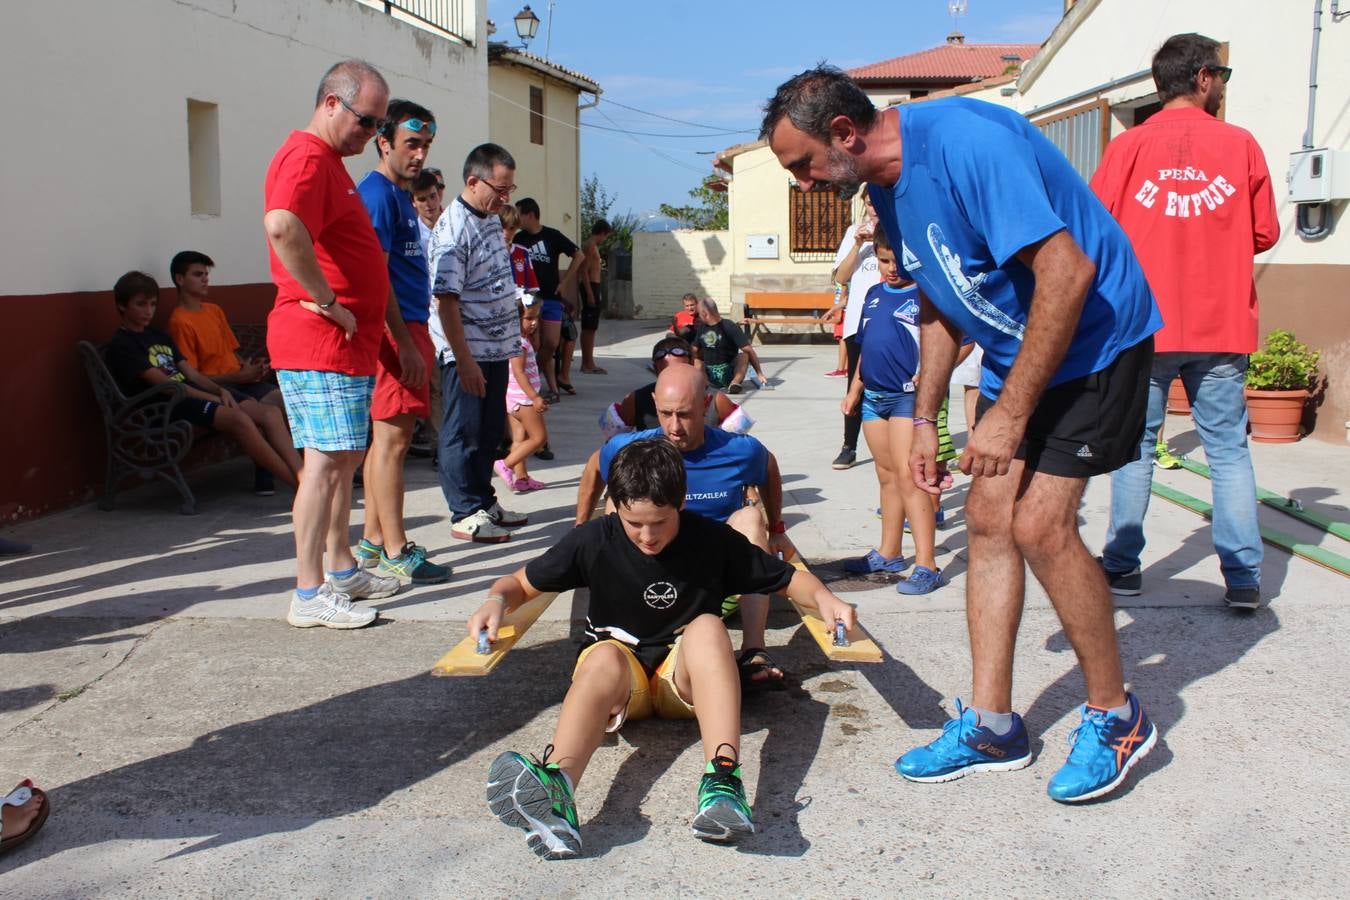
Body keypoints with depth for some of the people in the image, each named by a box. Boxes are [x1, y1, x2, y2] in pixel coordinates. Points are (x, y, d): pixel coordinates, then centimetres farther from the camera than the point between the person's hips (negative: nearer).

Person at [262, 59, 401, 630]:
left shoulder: (329, 161, 21)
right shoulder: (307, 156, -13)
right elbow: (282, 226, -34)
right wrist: (326, 302, -25)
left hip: (349, 344, 10)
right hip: (320, 345, -10)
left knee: (346, 458, 15)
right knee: (326, 461, -8)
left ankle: (342, 569, 26)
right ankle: (309, 594, -2)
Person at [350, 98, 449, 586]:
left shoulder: (399, 195, 20)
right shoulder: (377, 193, -11)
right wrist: (405, 343, -21)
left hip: (407, 328, 10)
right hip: (395, 331, -10)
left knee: (388, 439, 12)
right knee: (392, 440, -8)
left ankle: (373, 541, 20)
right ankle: (396, 554, -4)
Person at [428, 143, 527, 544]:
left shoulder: (491, 219, 10)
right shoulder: (453, 230, -18)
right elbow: (445, 300, -22)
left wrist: (513, 337, 20)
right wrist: (464, 361, -23)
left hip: (496, 347, 9)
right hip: (467, 352, -9)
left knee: (490, 431, 17)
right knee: (464, 434, 2)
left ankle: (485, 501, 29)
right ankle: (466, 515, 11)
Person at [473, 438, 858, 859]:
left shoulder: (714, 541, -7)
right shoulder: (593, 541, -7)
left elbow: (790, 578, 1)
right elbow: (522, 583, 2)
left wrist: (823, 597, -20)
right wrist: (497, 600, -20)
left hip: (686, 678, 1)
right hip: (617, 680, 0)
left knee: (707, 626, -31)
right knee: (606, 655, -36)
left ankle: (723, 778, -53)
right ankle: (555, 788, -66)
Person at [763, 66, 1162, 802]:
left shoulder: (964, 141, -26)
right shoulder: (887, 187, 3)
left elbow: (1067, 270, -30)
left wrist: (1010, 414, -26)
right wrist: (924, 418, 10)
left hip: (1092, 340, -9)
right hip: (1017, 351, 9)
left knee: (1039, 524, -15)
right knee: (987, 519, 4)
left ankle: (1115, 718, 6)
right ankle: (991, 726, 13)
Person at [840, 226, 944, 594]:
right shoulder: (874, 294, 14)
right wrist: (855, 389, 19)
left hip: (908, 396, -7)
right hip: (873, 396, 7)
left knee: (908, 478, -12)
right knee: (887, 476, 15)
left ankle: (926, 565, -10)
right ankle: (889, 553, 26)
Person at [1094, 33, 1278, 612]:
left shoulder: (1128, 147, -1)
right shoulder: (1240, 145, 1)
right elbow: (1265, 234, 5)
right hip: (1222, 325, 0)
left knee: (1136, 445, 10)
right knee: (1228, 448, 7)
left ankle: (1122, 565, 14)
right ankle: (1243, 576, 5)